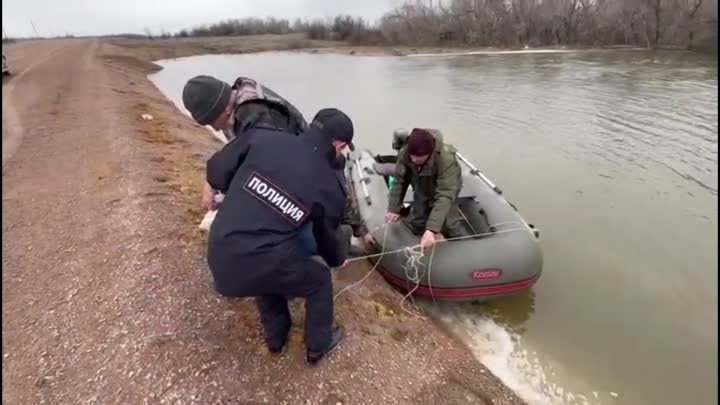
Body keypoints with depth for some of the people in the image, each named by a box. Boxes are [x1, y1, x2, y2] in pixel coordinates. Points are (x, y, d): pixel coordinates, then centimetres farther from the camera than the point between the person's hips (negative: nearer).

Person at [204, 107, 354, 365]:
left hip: (219, 256, 5)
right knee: (319, 281, 24)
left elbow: (216, 171, 5)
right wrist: (338, 259, 34)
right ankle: (318, 346, 44)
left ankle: (275, 338, 53)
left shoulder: (263, 137, -1)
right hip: (260, 265, -4)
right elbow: (326, 236, 11)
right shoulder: (330, 186, -3)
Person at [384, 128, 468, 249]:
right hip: (423, 189, 4)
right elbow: (399, 180, -18)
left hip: (447, 187, -3)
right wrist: (394, 209, -23)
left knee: (448, 224, -15)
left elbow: (445, 196, -47)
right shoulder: (404, 153, -30)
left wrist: (431, 229, -56)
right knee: (415, 225, 1)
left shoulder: (446, 160, -42)